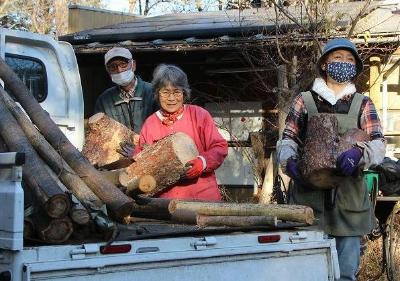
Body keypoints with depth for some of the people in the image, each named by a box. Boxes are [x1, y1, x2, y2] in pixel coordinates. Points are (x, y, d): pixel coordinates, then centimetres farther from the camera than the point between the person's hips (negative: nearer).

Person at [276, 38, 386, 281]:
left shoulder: (363, 104, 13)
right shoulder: (305, 101, 10)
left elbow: (379, 144, 1)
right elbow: (287, 139, 7)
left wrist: (358, 153, -21)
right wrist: (290, 162, -15)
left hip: (349, 200, 1)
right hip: (309, 197, -1)